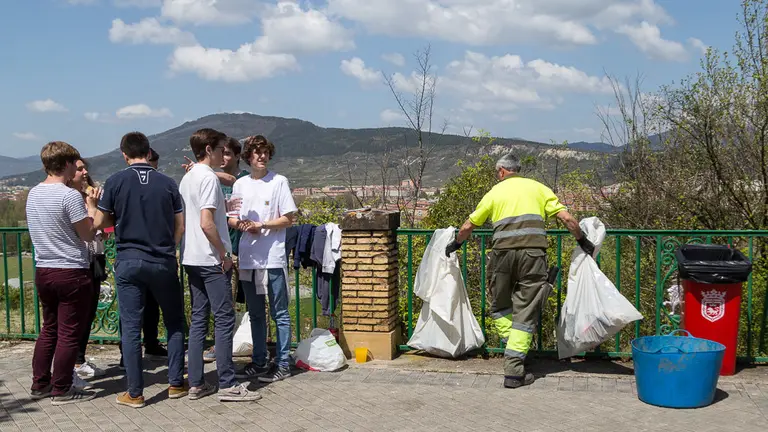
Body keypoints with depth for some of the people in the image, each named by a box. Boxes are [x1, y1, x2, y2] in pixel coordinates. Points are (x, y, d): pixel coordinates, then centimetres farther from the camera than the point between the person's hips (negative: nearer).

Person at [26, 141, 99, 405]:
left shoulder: (34, 194, 8)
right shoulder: (70, 196, -17)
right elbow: (88, 234, -11)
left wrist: (85, 204, 17)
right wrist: (92, 207, 2)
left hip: (43, 271, 8)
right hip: (71, 272, -8)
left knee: (49, 329, 18)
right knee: (69, 334, 1)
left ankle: (40, 384, 24)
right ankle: (61, 390, 8)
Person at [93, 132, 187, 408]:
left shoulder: (115, 182, -3)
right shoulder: (168, 183, 2)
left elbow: (100, 222, 1)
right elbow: (180, 226, 4)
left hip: (128, 261, -1)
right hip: (163, 262, 1)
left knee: (131, 327, 3)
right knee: (174, 322, 15)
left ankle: (134, 393, 8)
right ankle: (176, 383, 18)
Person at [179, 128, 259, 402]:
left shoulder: (187, 178, 14)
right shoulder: (209, 178, -14)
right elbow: (207, 223, -22)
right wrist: (224, 254, -13)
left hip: (191, 259, 9)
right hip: (211, 260, -9)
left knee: (198, 319, 11)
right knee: (224, 320, -4)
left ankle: (195, 383, 14)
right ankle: (227, 385, 0)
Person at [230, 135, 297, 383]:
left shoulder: (279, 181, -3)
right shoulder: (240, 185, 9)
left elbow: (289, 219, -6)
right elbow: (230, 219, 12)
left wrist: (261, 225, -16)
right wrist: (241, 224, -10)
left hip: (273, 258, -5)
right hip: (248, 259, 5)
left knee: (280, 314, 2)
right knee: (255, 314, 14)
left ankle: (283, 364, 9)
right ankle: (259, 362, 25)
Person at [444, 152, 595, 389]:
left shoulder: (494, 193, 17)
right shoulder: (537, 188, 17)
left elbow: (468, 226, 21)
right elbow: (567, 218, 10)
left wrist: (456, 244, 40)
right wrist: (583, 241, 24)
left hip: (503, 252, 0)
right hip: (533, 252, 0)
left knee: (500, 306, 21)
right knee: (525, 312, 4)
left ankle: (515, 349, 8)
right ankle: (514, 371, 1)